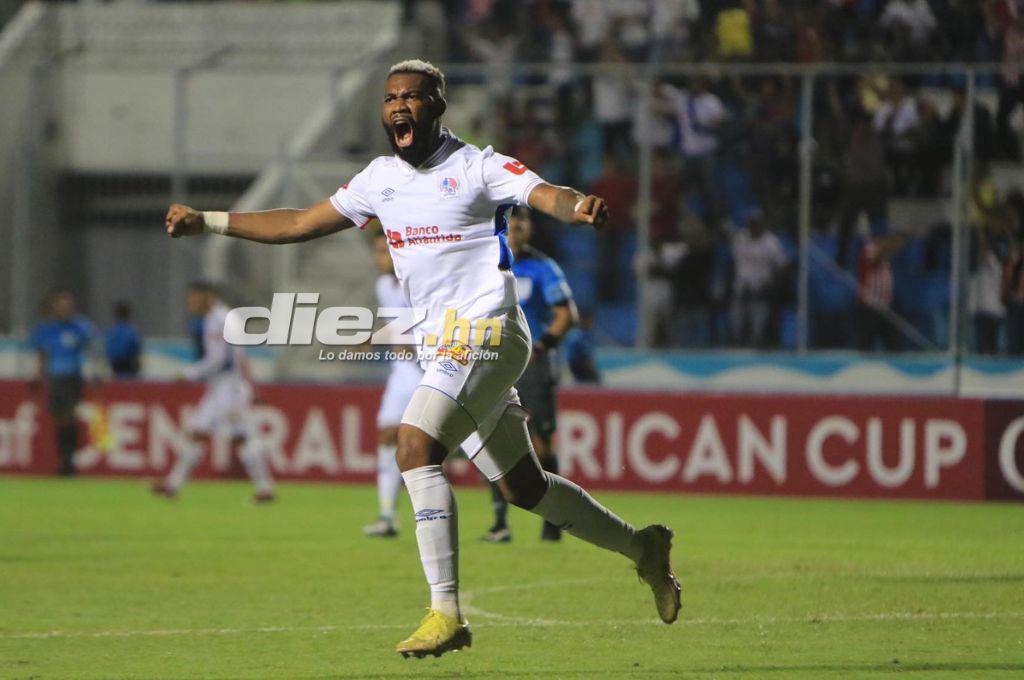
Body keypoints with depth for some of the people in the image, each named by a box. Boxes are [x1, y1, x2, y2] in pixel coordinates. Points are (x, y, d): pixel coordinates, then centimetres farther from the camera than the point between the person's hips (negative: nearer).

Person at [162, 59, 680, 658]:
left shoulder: (477, 167, -6)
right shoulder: (381, 178, 13)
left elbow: (548, 196, -21)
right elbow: (302, 224, 20)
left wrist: (581, 206, -45)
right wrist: (208, 222, 17)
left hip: (485, 332, -8)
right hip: (445, 344, 8)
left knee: (417, 448, -24)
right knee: (523, 486, 14)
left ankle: (447, 612, -26)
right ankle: (642, 546, 33)